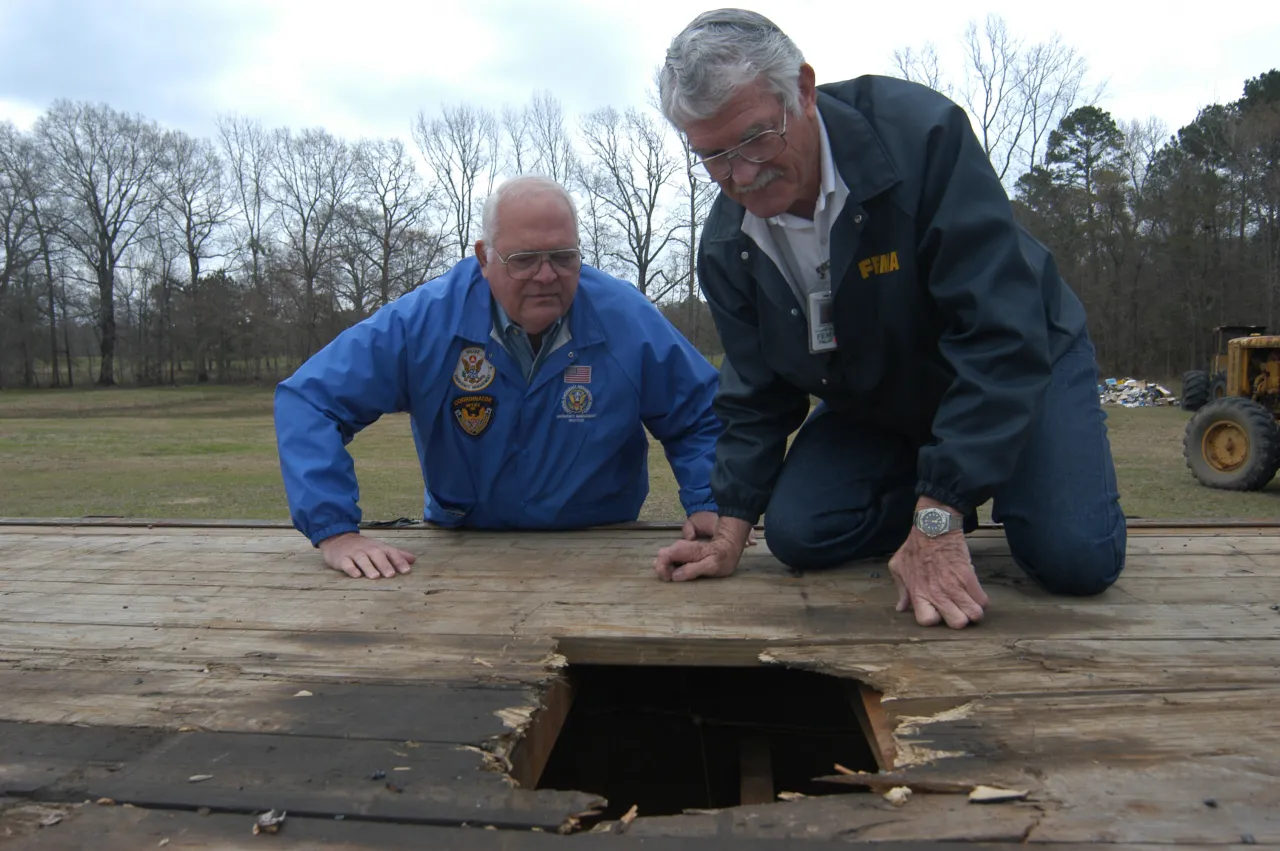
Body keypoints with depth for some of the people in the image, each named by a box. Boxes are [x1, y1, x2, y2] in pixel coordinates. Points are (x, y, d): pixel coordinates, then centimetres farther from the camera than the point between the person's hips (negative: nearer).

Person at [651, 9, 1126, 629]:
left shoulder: (920, 133, -31)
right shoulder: (725, 246, -13)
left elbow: (1001, 338, -34)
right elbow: (756, 393, -1)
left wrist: (938, 520, -37)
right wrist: (729, 537, -8)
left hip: (1017, 362, -4)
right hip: (871, 403, 5)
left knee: (1076, 560, -21)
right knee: (795, 533, -13)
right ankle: (955, 503, 11)